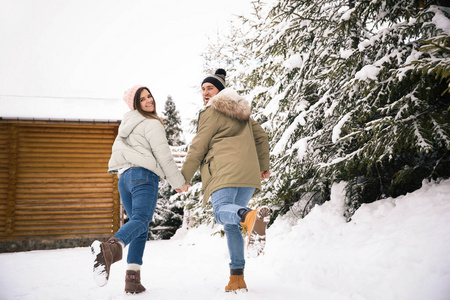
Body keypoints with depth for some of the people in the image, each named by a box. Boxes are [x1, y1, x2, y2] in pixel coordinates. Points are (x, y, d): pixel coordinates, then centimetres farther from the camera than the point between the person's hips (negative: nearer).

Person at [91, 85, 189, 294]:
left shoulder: (127, 125, 26)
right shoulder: (152, 124, 0)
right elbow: (164, 156, -5)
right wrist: (178, 182, 5)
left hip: (123, 177, 8)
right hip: (143, 175, -8)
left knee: (139, 223, 10)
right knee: (141, 220, -23)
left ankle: (132, 279, -4)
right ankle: (112, 247, -53)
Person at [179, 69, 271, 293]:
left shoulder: (211, 113, 6)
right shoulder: (241, 113, 29)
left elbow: (198, 147, 2)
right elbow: (261, 137, 30)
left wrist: (184, 177, 7)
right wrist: (263, 165, 32)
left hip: (225, 170, -7)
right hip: (248, 173, 7)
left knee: (222, 211, -25)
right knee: (231, 223, 10)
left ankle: (251, 217, -59)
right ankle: (237, 278, 5)